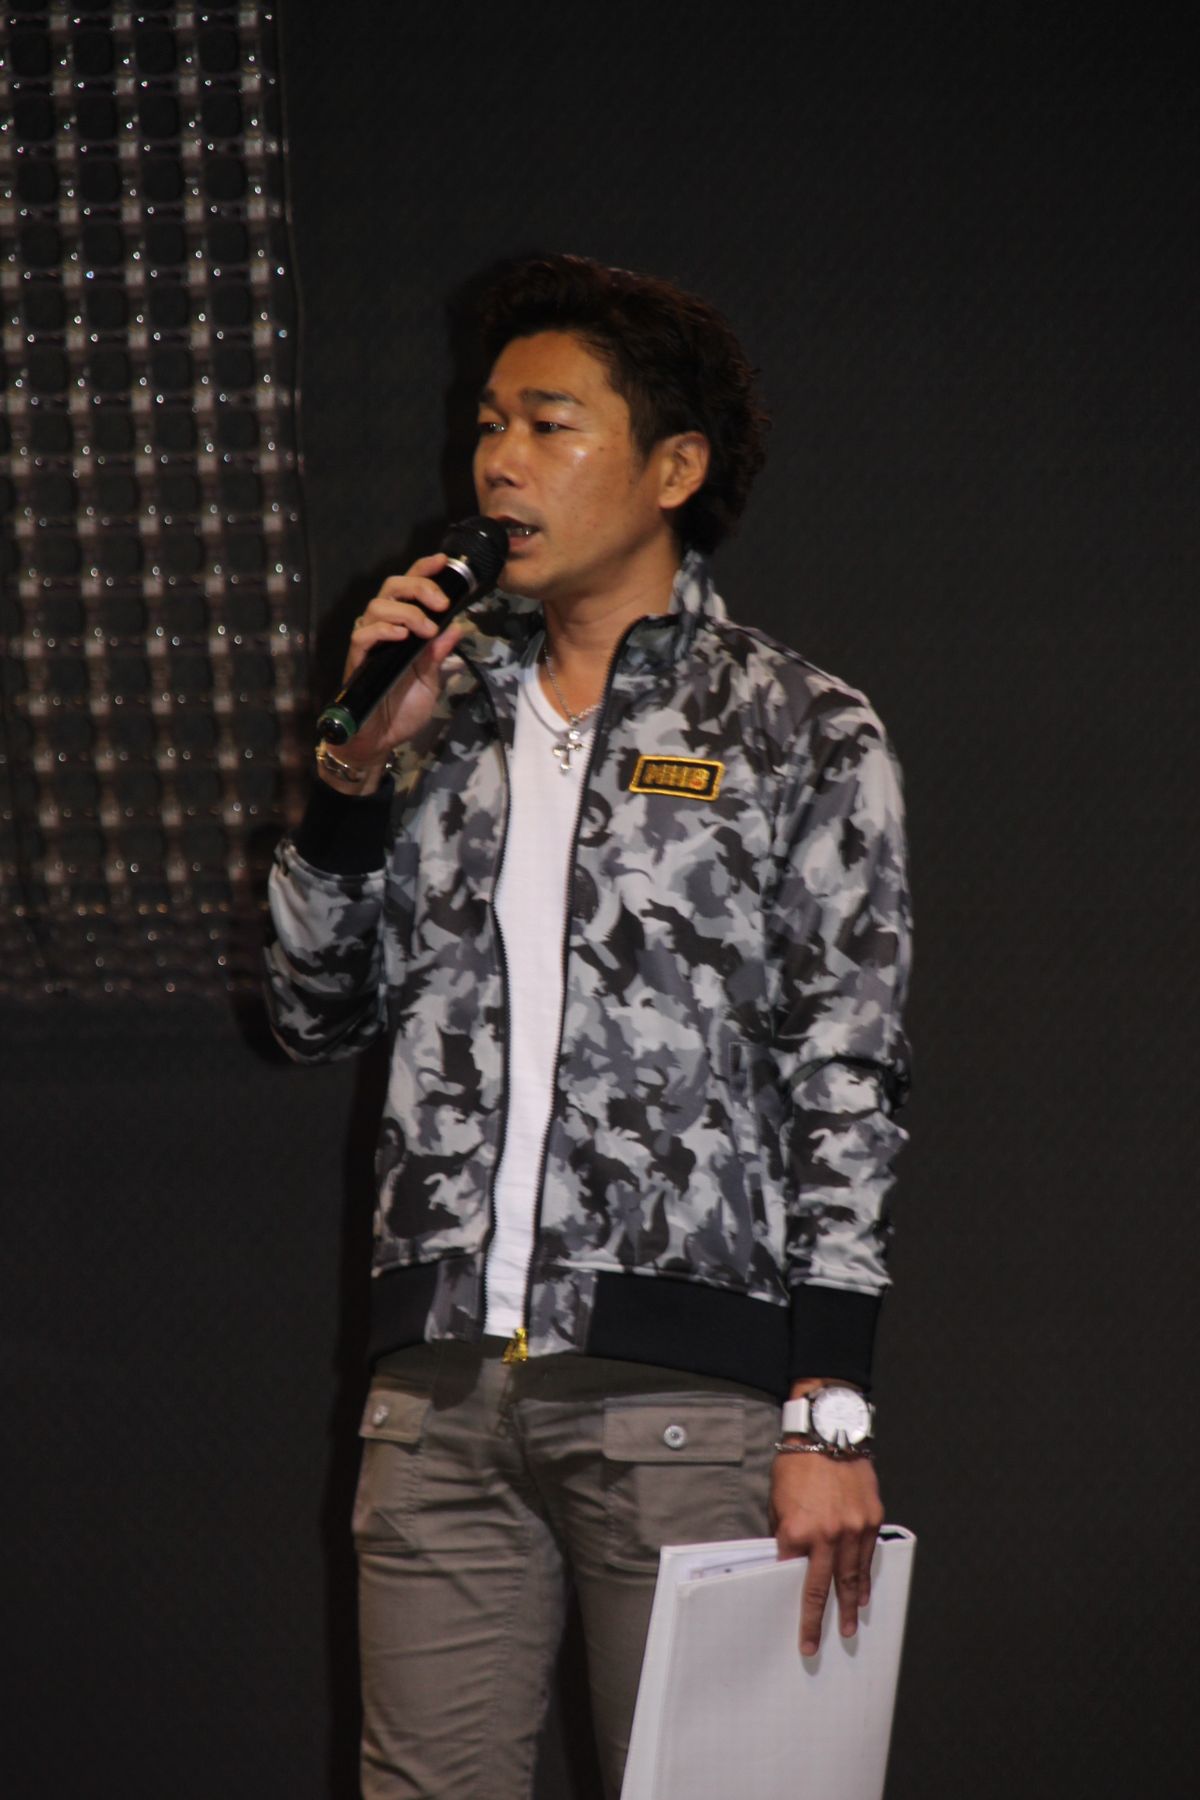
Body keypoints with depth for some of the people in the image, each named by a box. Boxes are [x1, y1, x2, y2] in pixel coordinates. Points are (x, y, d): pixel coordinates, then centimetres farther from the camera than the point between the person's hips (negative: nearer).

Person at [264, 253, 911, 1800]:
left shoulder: (800, 733, 3)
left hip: (682, 1381, -4)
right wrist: (361, 760, 1)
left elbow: (847, 1088, -2)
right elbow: (316, 1013, 15)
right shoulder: (452, 717, 17)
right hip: (439, 1387, 4)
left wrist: (827, 1419, -9)